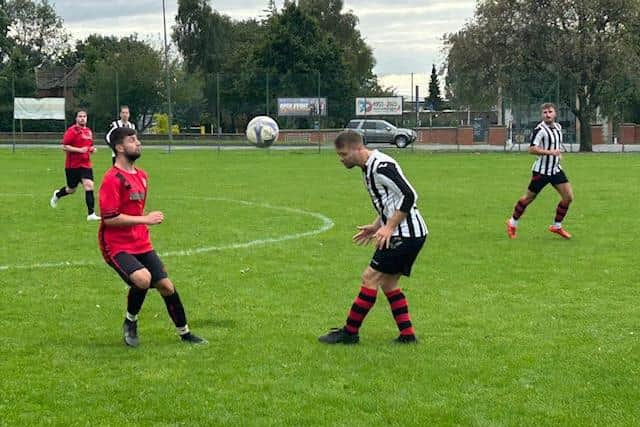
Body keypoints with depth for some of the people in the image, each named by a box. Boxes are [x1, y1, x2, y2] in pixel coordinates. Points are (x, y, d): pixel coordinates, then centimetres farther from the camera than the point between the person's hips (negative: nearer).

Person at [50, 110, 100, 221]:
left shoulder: (89, 131, 12)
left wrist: (92, 149, 5)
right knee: (71, 189, 8)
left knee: (89, 186, -12)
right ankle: (57, 194, 44)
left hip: (86, 164, 5)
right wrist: (79, 150, -22)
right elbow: (64, 146, -16)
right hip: (72, 165, -5)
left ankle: (91, 214, -13)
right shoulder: (72, 131, -11)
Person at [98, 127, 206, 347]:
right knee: (143, 278, -30)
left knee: (166, 286, 5)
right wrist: (144, 219, -20)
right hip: (117, 246, -8)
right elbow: (109, 218, -21)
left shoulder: (141, 175, 12)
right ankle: (130, 322, -4)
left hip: (141, 244, 8)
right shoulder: (112, 179, -15)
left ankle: (184, 333, 21)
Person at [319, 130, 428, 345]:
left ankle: (350, 332, -2)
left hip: (406, 234, -10)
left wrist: (389, 228, -21)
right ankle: (407, 334, 12)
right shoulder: (369, 167, 15)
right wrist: (376, 226, 17)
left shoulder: (381, 166, -18)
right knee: (388, 283, 12)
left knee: (370, 277, -7)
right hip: (411, 233, 10)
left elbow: (409, 196, -23)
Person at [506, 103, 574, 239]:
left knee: (568, 196, -3)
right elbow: (532, 149, -26)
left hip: (556, 169, 7)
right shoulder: (540, 129, -17)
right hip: (541, 171, -7)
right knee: (529, 198, 3)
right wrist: (549, 152, -33)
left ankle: (556, 226, 13)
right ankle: (513, 223, 24)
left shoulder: (558, 127, 9)